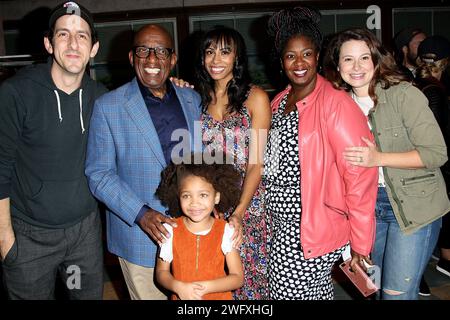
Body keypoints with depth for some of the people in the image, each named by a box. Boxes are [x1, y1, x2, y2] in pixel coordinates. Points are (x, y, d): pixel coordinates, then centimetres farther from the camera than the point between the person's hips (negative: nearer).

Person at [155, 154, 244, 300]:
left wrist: (205, 287, -22)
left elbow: (237, 278, -11)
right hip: (181, 296, 1)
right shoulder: (171, 230, -10)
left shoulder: (226, 232, -13)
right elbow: (161, 271, -3)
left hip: (219, 296, 0)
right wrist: (179, 287, -21)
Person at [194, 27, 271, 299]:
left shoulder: (255, 97, -6)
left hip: (247, 203, -3)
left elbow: (256, 163, -11)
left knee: (248, 277, 7)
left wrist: (239, 213, -20)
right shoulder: (201, 98, 7)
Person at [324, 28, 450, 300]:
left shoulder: (404, 94, -15)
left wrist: (378, 158, -27)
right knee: (377, 284, 20)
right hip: (368, 204, 6)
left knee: (397, 292, -2)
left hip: (414, 205, -6)